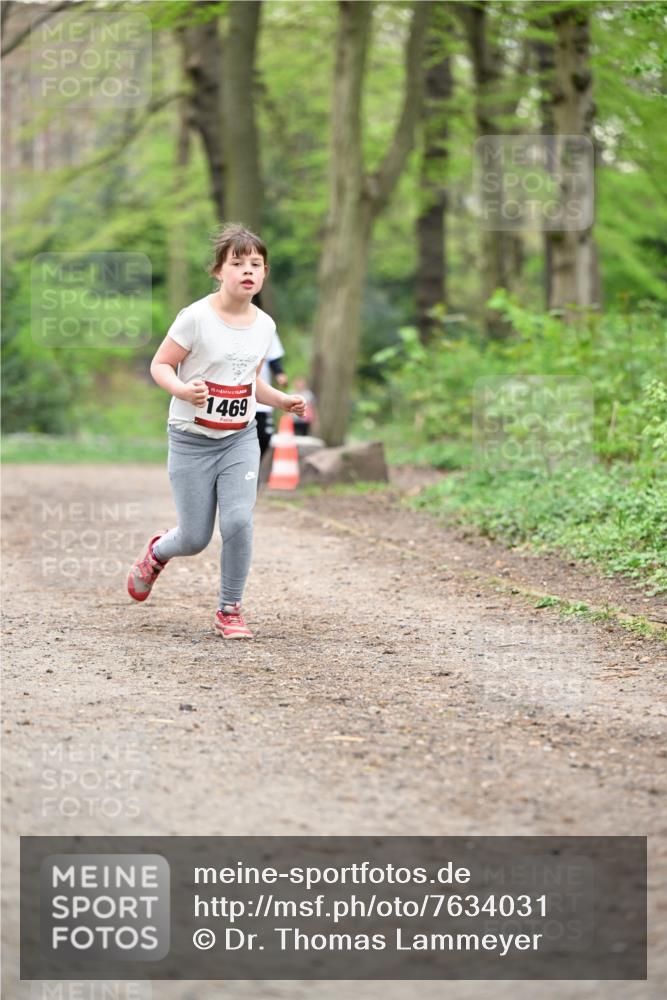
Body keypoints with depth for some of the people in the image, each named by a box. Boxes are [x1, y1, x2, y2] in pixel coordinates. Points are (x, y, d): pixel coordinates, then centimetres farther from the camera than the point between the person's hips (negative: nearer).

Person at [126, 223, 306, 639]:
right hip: (192, 439, -3)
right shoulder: (196, 318, -15)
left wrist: (282, 400, 2)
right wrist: (182, 389, -29)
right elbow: (160, 365, -10)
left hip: (241, 437, 4)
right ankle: (157, 553, 39)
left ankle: (231, 610, 3)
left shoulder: (264, 325, 2)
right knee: (195, 538, 2)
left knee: (238, 521, -15)